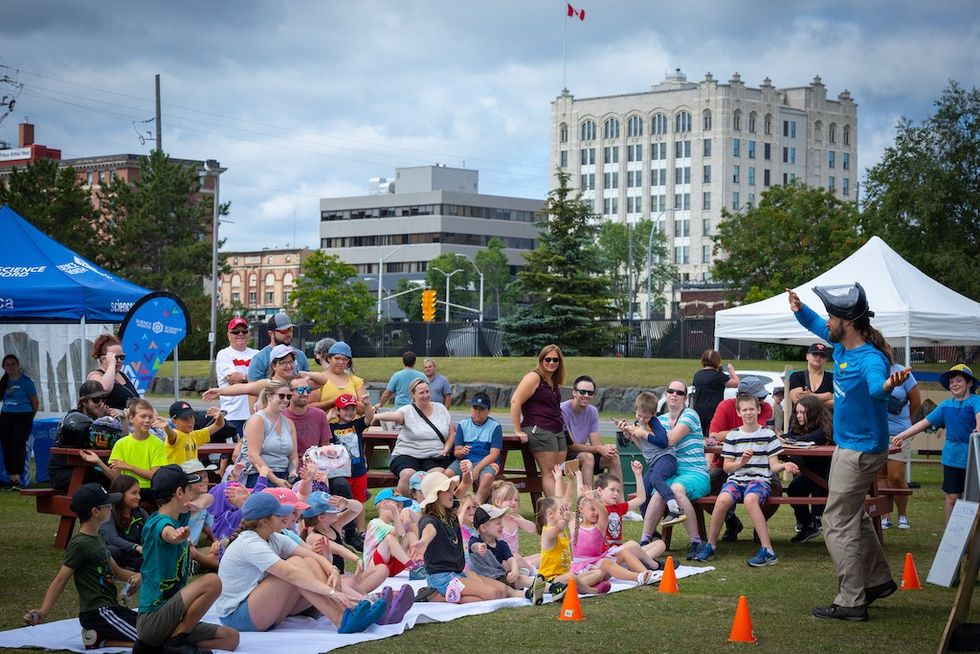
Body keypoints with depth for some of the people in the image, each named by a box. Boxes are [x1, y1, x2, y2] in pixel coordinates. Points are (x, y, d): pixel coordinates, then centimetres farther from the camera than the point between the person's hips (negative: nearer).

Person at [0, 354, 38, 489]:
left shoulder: (25, 381, -5)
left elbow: (35, 401, 1)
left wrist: (30, 417, 11)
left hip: (23, 417, -5)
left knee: (18, 445, -17)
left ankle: (17, 477, -22)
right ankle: (12, 478, 9)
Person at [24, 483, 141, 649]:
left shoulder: (97, 539, 14)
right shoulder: (79, 544, -14)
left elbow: (115, 571, 22)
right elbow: (60, 581, -16)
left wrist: (136, 576, 1)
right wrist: (42, 612, -27)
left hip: (111, 608, 9)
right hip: (98, 614, -9)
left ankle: (97, 636, 8)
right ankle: (98, 641, -5)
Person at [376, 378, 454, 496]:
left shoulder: (441, 409, 12)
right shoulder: (408, 411, 0)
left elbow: (452, 433, 17)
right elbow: (395, 415, -23)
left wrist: (445, 450, -2)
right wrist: (375, 416, -44)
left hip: (435, 457, 2)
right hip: (407, 455, -2)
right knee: (408, 475, -33)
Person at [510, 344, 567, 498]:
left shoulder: (555, 382, 18)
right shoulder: (534, 377, -6)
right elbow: (515, 401, -14)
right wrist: (518, 431, -15)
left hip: (558, 431, 8)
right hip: (539, 430, -8)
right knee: (548, 473, -11)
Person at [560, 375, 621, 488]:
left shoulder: (592, 412, 5)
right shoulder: (563, 410, -18)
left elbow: (596, 443, 0)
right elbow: (569, 445, -21)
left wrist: (606, 447, -24)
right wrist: (599, 449, -27)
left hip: (582, 452, 7)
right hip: (563, 456, -7)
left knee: (614, 457, -11)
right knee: (588, 457, -33)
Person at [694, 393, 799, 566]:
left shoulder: (768, 435, 8)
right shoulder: (733, 436, 12)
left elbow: (773, 466, 4)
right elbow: (727, 467, 11)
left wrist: (784, 466, -18)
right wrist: (741, 462, -9)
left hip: (759, 479, -2)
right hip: (736, 479, 2)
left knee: (750, 499, -38)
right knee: (723, 499, -32)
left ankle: (768, 551, -39)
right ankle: (710, 546, -15)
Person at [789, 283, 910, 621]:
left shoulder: (870, 358, -29)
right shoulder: (841, 344, -2)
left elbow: (876, 384, -52)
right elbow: (818, 326, 18)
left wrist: (889, 384, -74)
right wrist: (800, 310, -1)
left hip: (860, 451, -10)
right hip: (848, 444, 10)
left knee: (838, 524, -5)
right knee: (854, 516, 24)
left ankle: (851, 602, 1)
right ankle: (878, 580, 39)